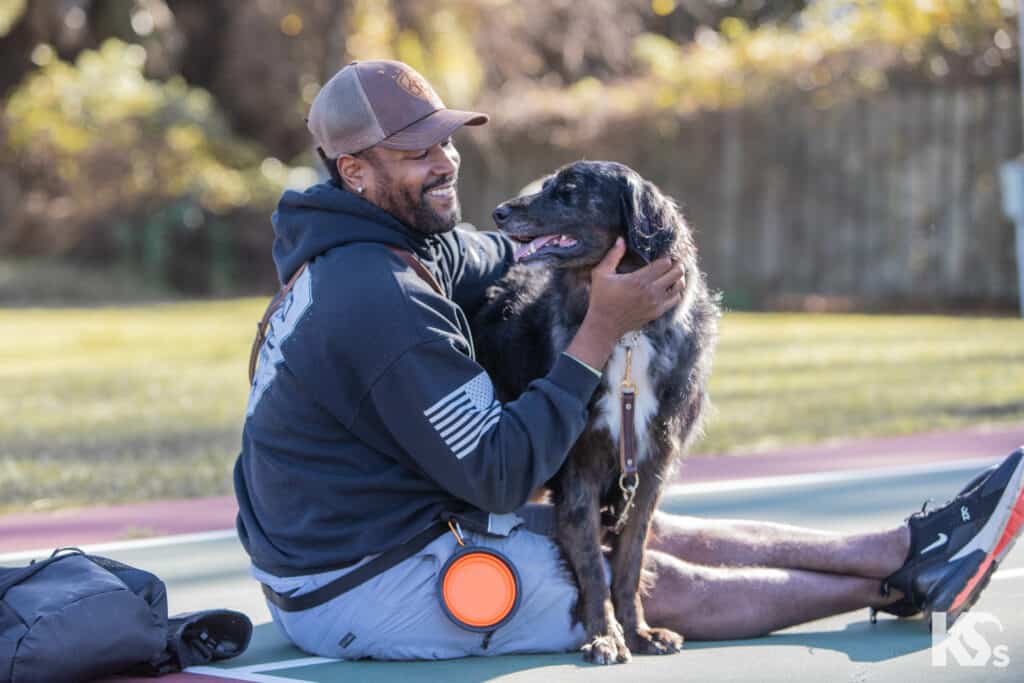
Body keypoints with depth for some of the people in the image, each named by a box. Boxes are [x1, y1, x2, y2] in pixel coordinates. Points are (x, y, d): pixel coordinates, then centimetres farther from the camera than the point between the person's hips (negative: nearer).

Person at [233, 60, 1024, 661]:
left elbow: (496, 260, 22)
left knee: (649, 532, 9)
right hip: (368, 593, -10)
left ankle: (909, 550, 14)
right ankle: (903, 581, 13)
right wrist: (604, 330, -23)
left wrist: (591, 256, 0)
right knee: (667, 584, -2)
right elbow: (504, 475, -25)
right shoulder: (384, 304, -27)